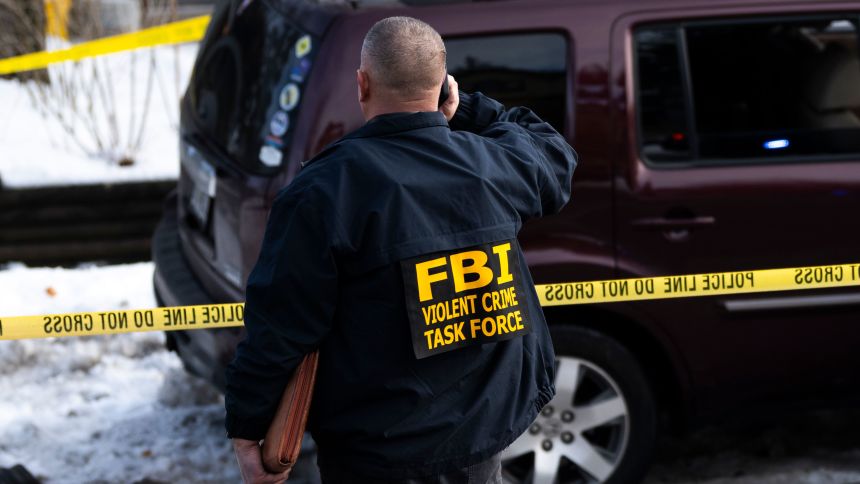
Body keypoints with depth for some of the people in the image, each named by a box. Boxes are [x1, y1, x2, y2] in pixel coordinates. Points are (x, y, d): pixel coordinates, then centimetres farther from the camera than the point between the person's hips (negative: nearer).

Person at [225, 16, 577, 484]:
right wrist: (467, 110, 15)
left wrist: (246, 427, -7)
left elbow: (279, 322, -16)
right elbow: (554, 153, 21)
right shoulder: (496, 165, -4)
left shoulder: (324, 188, -18)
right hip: (484, 434, 4)